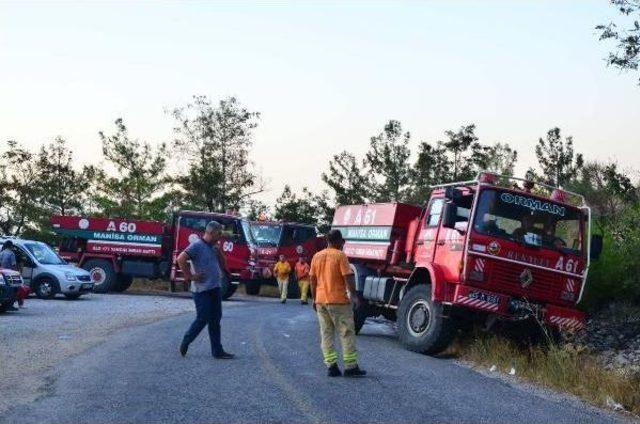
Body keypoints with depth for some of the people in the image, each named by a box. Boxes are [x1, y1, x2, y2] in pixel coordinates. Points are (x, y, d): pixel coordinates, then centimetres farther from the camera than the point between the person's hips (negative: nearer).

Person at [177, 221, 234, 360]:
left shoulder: (213, 247, 12)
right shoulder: (197, 246, -13)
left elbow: (221, 262, 28)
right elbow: (181, 259, -22)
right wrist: (190, 276, -19)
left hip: (215, 288, 8)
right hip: (202, 290, -8)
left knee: (215, 320, 7)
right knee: (203, 319, -4)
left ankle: (217, 351, 10)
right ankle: (185, 342, 16)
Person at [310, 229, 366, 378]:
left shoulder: (317, 256, 9)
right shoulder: (340, 256, -8)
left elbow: (313, 279, 11)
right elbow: (348, 277, -13)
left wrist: (314, 299, 18)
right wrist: (354, 295, -6)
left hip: (320, 300, 6)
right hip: (338, 300, -5)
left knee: (326, 334, 8)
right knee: (347, 333, 1)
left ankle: (331, 366, 4)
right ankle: (350, 367, 1)